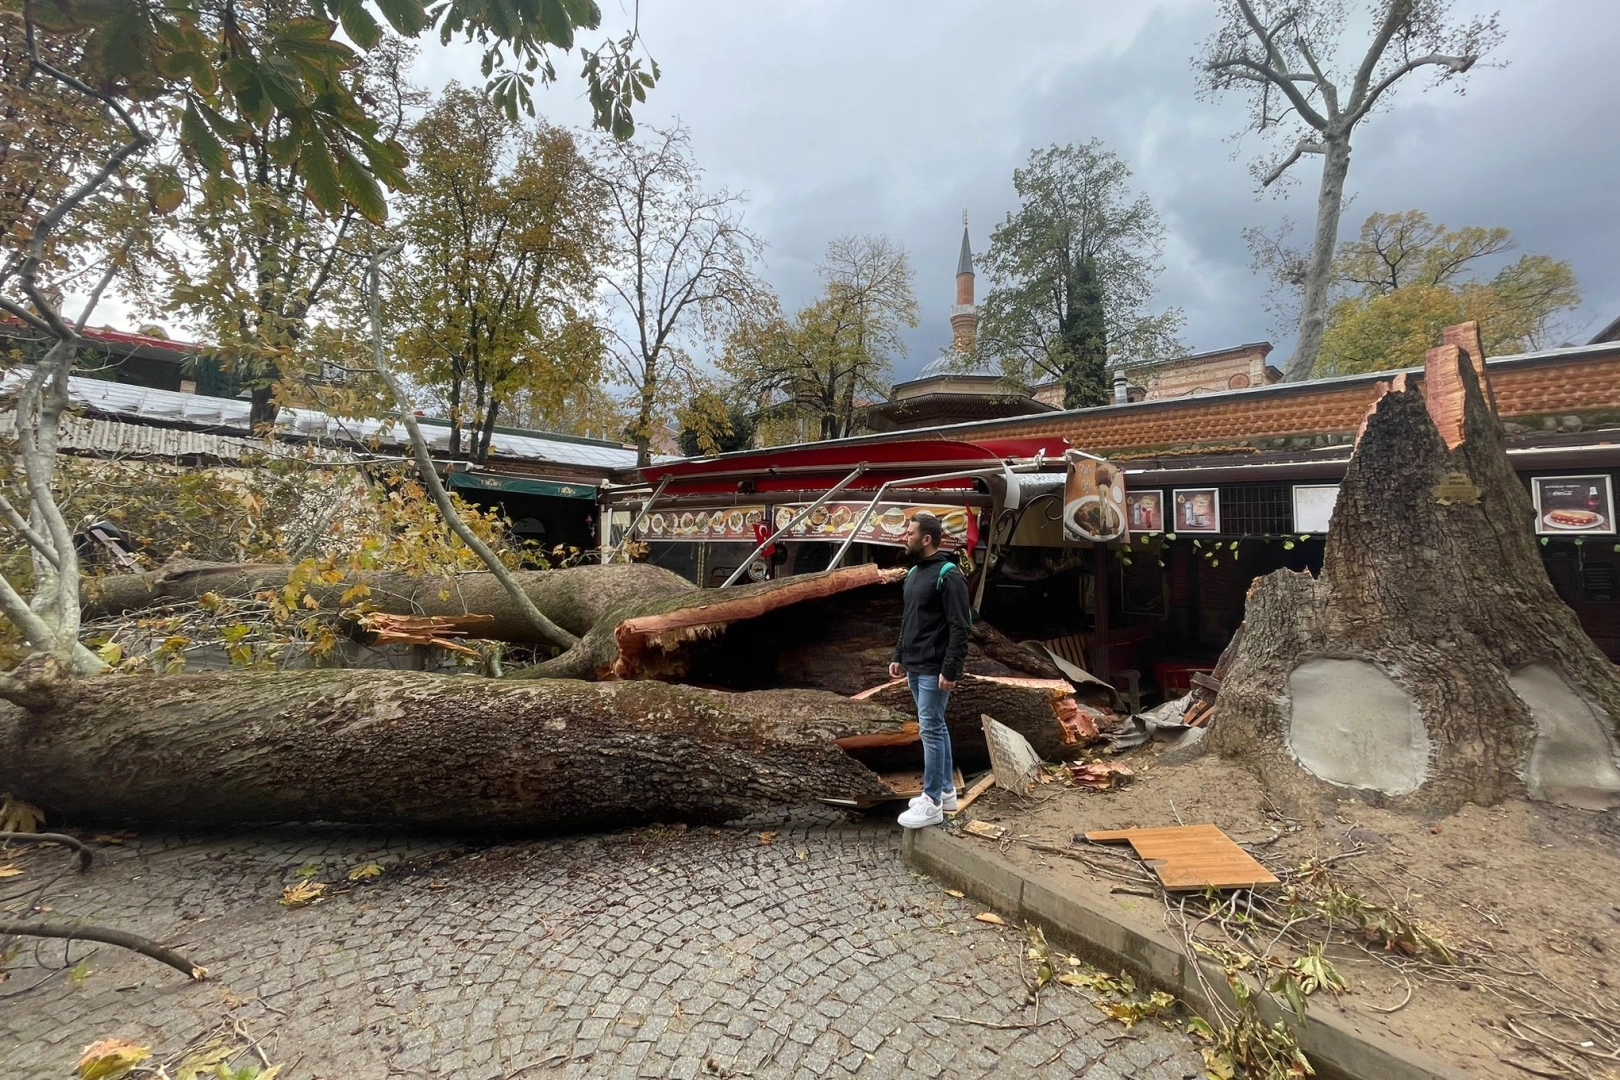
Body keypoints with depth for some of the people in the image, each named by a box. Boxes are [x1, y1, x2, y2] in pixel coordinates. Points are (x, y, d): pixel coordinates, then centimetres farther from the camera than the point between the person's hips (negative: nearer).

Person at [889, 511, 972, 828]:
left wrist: (950, 670, -21)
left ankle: (932, 803, 6)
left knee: (930, 729, -4)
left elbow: (959, 627, -19)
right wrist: (898, 656, 18)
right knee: (935, 727, 16)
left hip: (933, 669, -9)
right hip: (914, 667, 9)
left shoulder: (948, 575, -15)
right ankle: (946, 790, 27)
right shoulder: (913, 573, 13)